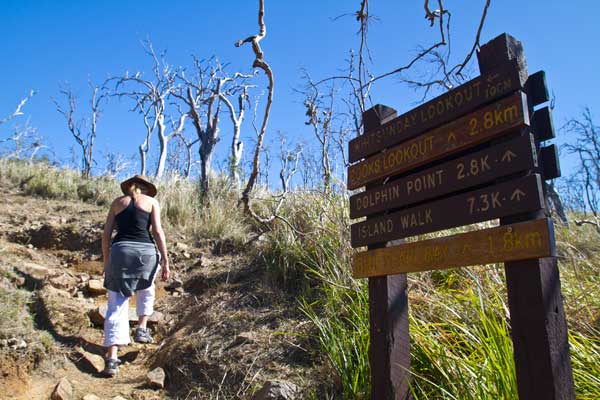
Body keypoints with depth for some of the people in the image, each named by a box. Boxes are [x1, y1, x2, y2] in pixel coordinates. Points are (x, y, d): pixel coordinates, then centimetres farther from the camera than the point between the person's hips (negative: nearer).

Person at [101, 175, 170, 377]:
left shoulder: (117, 202, 16)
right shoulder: (151, 201, 9)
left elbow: (106, 235, 12)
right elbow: (157, 232, -1)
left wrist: (106, 262, 19)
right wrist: (165, 260, 0)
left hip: (120, 251, 1)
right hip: (145, 251, -1)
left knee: (116, 305, 5)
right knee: (146, 288, 31)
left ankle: (111, 358, 1)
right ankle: (142, 328, 24)